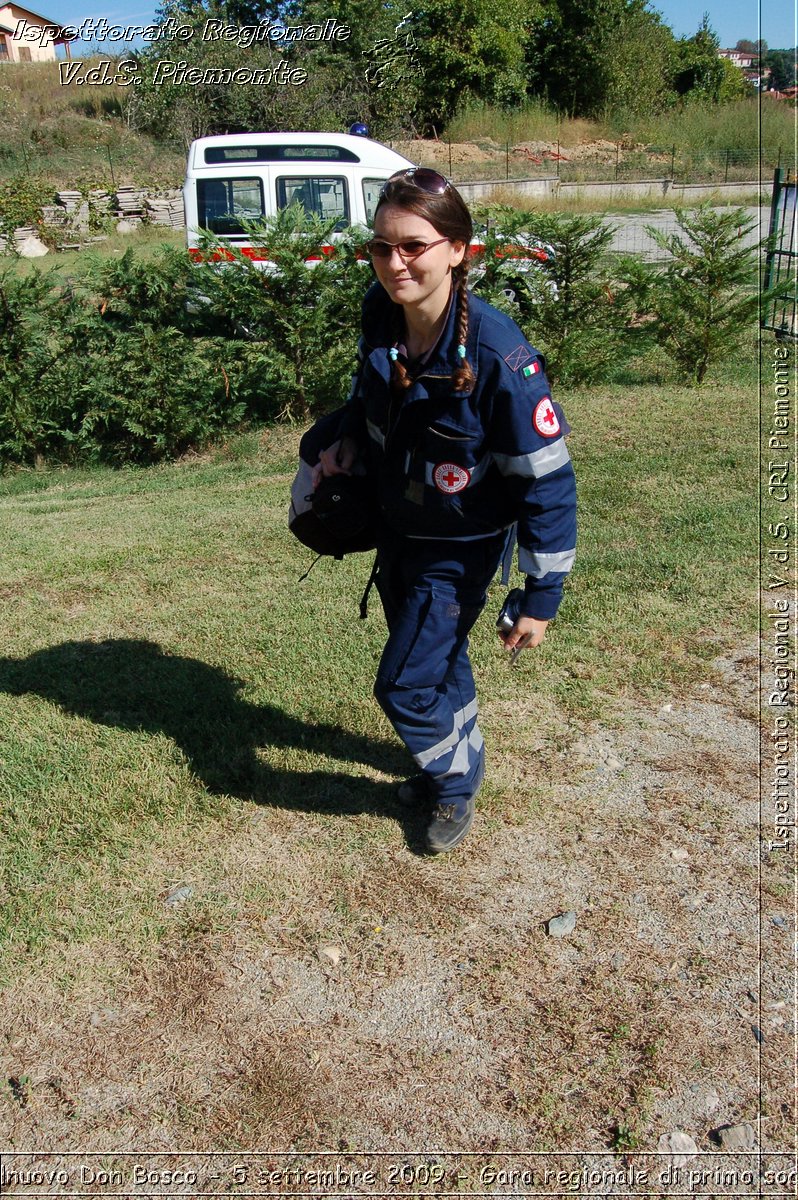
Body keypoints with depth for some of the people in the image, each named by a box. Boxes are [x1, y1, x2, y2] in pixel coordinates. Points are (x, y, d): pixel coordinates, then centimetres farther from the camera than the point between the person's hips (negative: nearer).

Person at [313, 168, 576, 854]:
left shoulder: (497, 356, -31)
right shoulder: (381, 314, -13)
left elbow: (549, 481, -23)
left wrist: (541, 597, -20)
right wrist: (350, 439, -5)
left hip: (460, 548, -6)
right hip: (395, 527, 6)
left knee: (406, 685, -1)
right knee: (438, 660, 24)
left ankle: (455, 786, 31)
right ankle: (458, 758, 51)